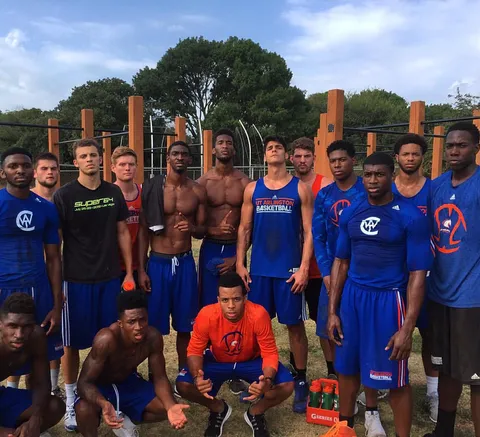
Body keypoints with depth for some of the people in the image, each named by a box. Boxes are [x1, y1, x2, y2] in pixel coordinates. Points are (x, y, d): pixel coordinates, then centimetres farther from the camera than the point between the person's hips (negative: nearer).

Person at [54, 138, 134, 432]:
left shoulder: (114, 193, 4)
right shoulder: (64, 196, -5)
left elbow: (122, 233, 9)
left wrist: (129, 273, 5)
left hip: (111, 278, 3)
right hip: (76, 280, -3)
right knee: (72, 342, 6)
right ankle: (71, 400, 22)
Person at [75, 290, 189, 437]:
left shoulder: (153, 337, -24)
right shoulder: (106, 339, -37)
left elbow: (160, 378, -15)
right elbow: (84, 382, -32)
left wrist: (171, 406, -35)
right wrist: (103, 403, -53)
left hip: (128, 382, 4)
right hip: (100, 386, -4)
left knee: (166, 407, -11)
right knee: (84, 411, -35)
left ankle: (123, 418, 14)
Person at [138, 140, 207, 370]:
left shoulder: (198, 191, 3)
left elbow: (203, 231, 8)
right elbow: (143, 230, -1)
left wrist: (193, 228, -17)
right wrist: (141, 270, -6)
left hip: (185, 262, 2)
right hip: (158, 262, -1)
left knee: (185, 325, 9)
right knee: (154, 325, 5)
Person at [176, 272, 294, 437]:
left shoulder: (258, 314, -33)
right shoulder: (207, 315, -30)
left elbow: (269, 353, -23)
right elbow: (195, 351, -18)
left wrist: (268, 380, -44)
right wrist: (197, 377, -39)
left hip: (252, 361, -1)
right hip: (217, 361, 1)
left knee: (286, 385, -25)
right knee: (183, 385, -23)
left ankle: (255, 413, 8)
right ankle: (219, 409, 10)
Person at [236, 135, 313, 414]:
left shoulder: (300, 188, 0)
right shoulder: (253, 189, 7)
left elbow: (309, 231, -3)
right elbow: (244, 229, 8)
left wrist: (304, 267, -10)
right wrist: (240, 263, 1)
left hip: (289, 269, -2)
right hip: (259, 268, 3)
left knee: (295, 325, 6)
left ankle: (301, 381, 20)